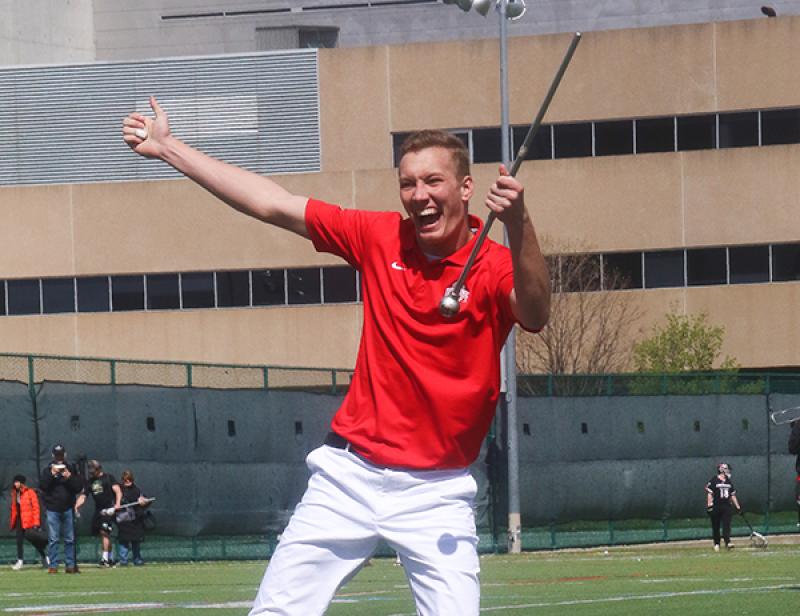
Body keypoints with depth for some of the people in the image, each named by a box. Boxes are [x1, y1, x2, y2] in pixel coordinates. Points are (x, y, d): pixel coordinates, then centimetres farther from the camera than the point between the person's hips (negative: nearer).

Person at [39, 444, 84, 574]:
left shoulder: (71, 469, 8)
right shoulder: (47, 470, 6)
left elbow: (79, 487, 2)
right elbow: (42, 486, -6)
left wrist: (69, 477, -13)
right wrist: (52, 474, -16)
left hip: (68, 509, 1)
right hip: (52, 509, -1)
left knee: (70, 539, 3)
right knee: (53, 539, -3)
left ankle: (70, 565, 8)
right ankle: (53, 565, -1)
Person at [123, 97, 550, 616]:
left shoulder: (497, 267, -10)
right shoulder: (381, 238, 2)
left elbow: (534, 315, -32)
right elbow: (274, 204, 8)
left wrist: (519, 228, -50)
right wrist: (167, 147, 11)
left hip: (436, 492, -3)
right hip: (351, 472, 3)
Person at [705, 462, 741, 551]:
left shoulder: (729, 482, 14)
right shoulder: (713, 481, -4)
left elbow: (733, 495, 18)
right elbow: (709, 494, -8)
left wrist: (737, 506, 14)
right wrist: (709, 505, -17)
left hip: (727, 506, 4)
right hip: (716, 506, -4)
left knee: (726, 525, -9)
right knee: (715, 526, 3)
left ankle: (727, 542, -18)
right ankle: (716, 544, 14)